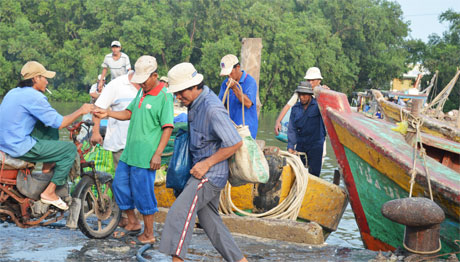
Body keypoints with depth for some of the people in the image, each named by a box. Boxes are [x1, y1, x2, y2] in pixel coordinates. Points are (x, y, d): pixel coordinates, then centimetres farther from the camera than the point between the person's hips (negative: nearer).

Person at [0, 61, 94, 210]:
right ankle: (49, 193, -2)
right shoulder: (34, 96, -15)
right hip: (21, 148, -10)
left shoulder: (13, 92, 14)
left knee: (50, 128, 22)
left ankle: (47, 168, 20)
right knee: (70, 149, -4)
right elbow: (59, 123, -15)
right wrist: (80, 111, -2)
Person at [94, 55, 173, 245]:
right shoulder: (142, 93, 12)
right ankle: (132, 220, 34)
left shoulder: (164, 97, -13)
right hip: (128, 152, 8)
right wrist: (108, 113, 2)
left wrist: (158, 154, -19)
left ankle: (148, 234, 13)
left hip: (145, 157, -8)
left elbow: (168, 128, -16)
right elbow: (128, 113, 19)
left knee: (143, 194, -1)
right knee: (119, 185, 15)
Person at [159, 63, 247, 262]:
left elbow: (235, 143, -24)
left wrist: (206, 164, -21)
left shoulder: (212, 108, -22)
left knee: (180, 211, -19)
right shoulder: (195, 103, 7)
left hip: (211, 173, -10)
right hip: (201, 171, 10)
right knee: (209, 219, 13)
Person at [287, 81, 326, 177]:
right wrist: (290, 147, -8)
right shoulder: (295, 108, 4)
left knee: (314, 172, -6)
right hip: (300, 145, 4)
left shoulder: (318, 105, -6)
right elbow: (292, 129, 1)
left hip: (316, 145, -4)